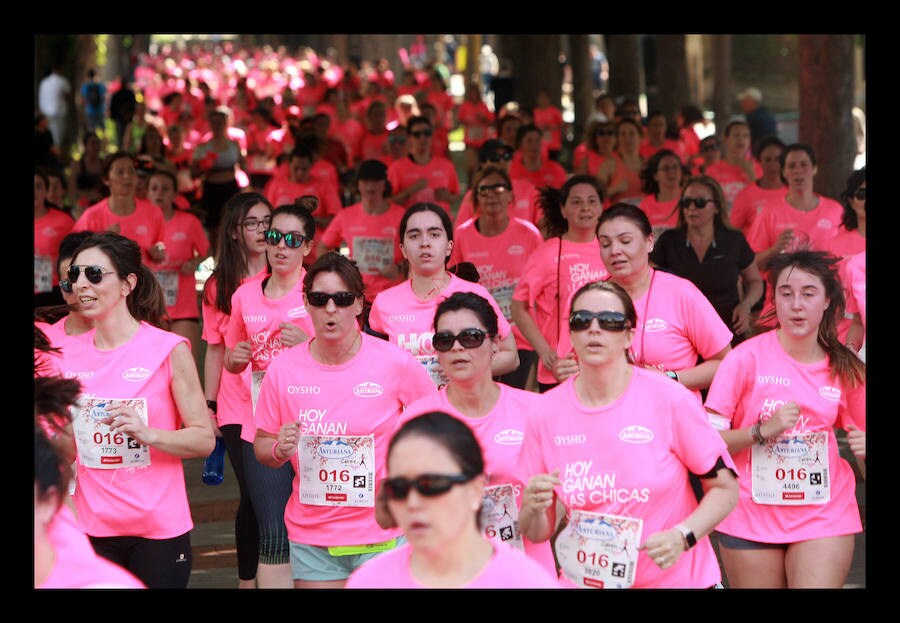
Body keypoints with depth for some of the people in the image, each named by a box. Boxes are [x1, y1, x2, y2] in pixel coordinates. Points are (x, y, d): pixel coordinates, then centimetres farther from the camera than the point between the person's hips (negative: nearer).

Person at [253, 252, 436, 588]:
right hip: (310, 536, 2)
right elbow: (261, 446, 8)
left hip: (382, 532, -2)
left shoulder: (395, 363, -7)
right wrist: (280, 449, -13)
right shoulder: (283, 369, -2)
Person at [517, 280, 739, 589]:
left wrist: (682, 536, -20)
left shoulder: (669, 399, -12)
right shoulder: (544, 412, -5)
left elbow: (725, 488, -5)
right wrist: (534, 508, -19)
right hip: (584, 580, 2)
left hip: (677, 577, -2)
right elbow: (537, 533, 2)